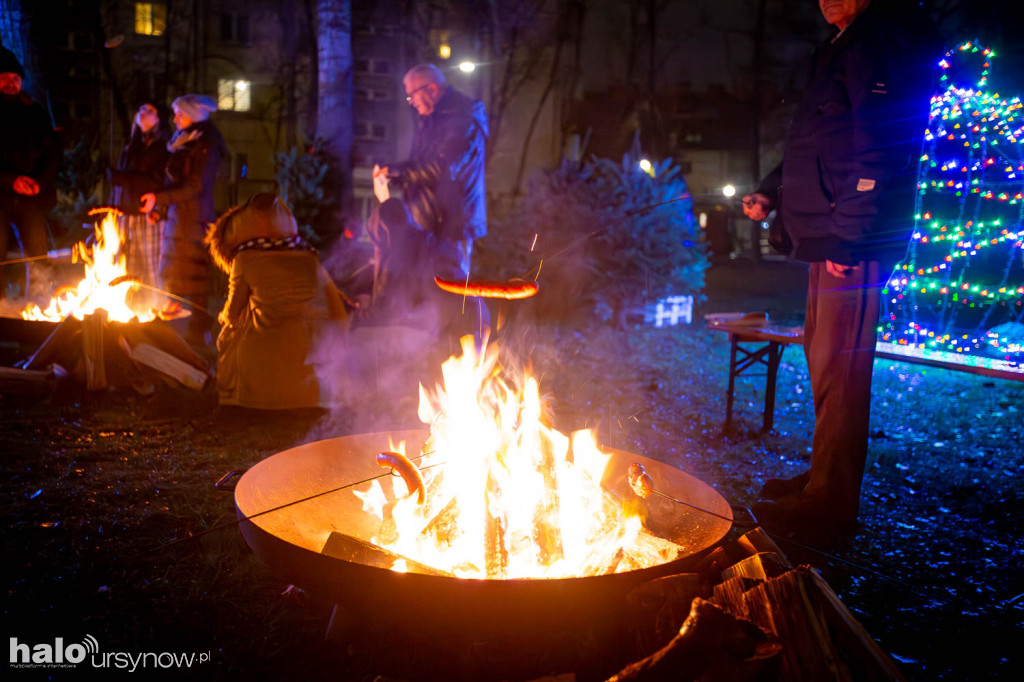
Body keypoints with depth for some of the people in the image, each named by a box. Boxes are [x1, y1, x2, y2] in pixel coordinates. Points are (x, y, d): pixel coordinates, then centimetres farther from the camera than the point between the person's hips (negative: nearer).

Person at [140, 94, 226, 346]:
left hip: (194, 220, -9)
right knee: (174, 278, 9)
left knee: (194, 277, -7)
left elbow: (196, 186, -18)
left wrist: (159, 198, -18)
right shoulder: (183, 143, 19)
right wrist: (161, 210, 12)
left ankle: (199, 330, 0)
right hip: (178, 217, 9)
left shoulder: (206, 146, -10)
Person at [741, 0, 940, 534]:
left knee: (840, 369, -6)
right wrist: (771, 191, 17)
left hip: (854, 244, -11)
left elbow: (879, 148, -20)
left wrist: (847, 235, -23)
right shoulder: (844, 46, 22)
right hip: (830, 238, 11)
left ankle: (831, 501, 2)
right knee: (823, 357, 16)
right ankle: (824, 479, 28)